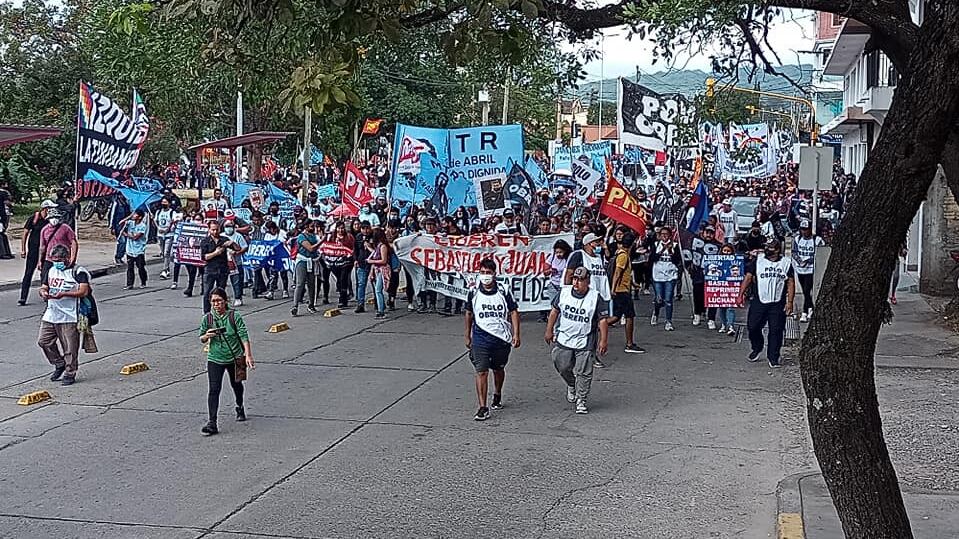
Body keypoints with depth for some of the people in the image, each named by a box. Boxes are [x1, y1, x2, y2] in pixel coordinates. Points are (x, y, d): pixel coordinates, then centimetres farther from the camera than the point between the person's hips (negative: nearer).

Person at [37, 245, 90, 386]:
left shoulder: (78, 272, -6)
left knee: (69, 347, -3)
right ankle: (59, 364, 25)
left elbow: (84, 291, -16)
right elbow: (43, 287, 20)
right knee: (43, 341, 6)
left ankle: (70, 373, 11)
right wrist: (43, 293, -6)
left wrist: (63, 294, -24)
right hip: (51, 315, 7)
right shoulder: (52, 271, 16)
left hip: (69, 317, -7)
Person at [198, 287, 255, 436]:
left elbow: (244, 337, -14)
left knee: (236, 384, 22)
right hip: (215, 359, 0)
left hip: (235, 358, 0)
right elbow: (201, 339, 5)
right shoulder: (207, 318, -6)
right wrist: (207, 336, -18)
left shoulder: (234, 316, -12)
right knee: (214, 390, -12)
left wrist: (248, 356, -23)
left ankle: (240, 408, 50)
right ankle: (212, 423, -15)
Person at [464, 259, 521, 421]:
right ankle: (483, 408, -10)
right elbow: (469, 314, 14)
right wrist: (467, 335, 16)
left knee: (498, 369, 18)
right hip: (481, 337, -1)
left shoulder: (503, 292, -2)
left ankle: (497, 396, 44)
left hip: (502, 338, 1)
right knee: (481, 371, -11)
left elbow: (514, 312, 1)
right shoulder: (473, 293, 1)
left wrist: (516, 334, -7)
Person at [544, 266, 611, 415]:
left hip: (585, 342, -3)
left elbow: (603, 319, -6)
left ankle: (581, 401, 11)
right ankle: (571, 386, 40)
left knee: (583, 372, -2)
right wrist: (549, 331, 12)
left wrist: (603, 340, -10)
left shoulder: (595, 298, -10)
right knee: (563, 367, 9)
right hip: (563, 339, 3)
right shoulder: (564, 292, -1)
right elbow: (554, 311, 11)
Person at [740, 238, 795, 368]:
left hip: (778, 304, 0)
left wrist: (790, 302, -2)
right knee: (752, 327, 1)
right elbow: (748, 277, 4)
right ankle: (757, 349, 28)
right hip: (759, 301, 1)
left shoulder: (786, 263, 6)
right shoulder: (758, 260, 5)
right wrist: (741, 294, -5)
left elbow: (791, 283, 5)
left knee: (776, 330, -1)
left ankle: (773, 357, 11)